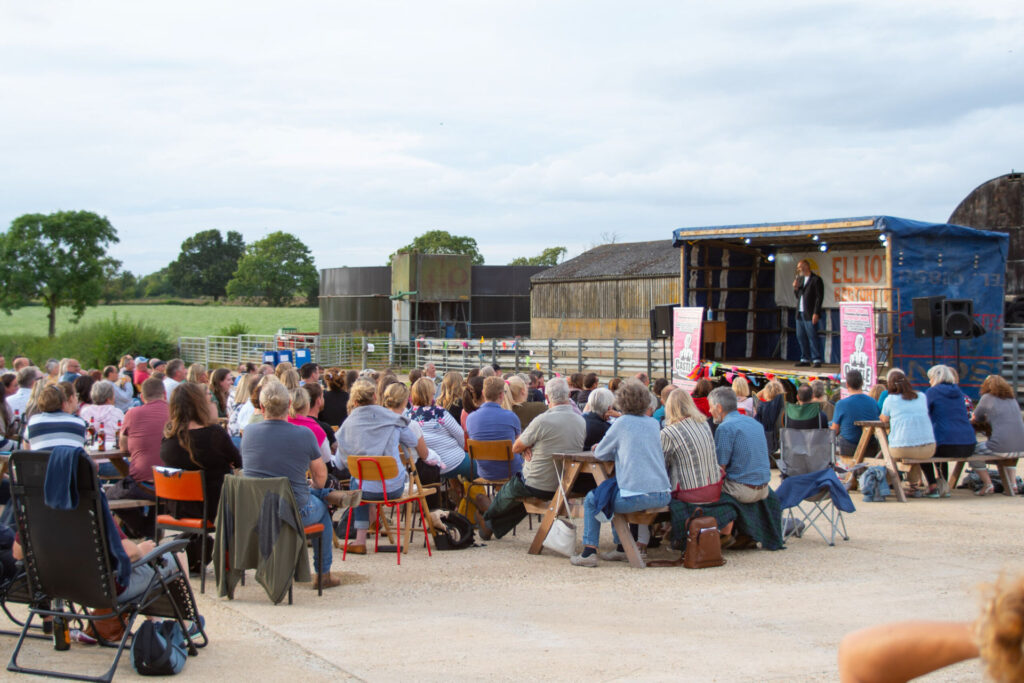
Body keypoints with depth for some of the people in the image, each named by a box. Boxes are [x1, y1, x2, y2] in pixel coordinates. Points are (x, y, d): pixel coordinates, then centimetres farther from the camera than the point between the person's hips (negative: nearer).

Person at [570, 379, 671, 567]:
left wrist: (615, 452, 21)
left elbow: (599, 454, 4)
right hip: (662, 496, 6)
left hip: (635, 498, -6)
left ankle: (589, 552, 11)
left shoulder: (622, 423, -4)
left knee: (592, 500, 17)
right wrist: (620, 451, 25)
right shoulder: (654, 423, 12)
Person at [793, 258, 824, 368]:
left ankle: (817, 360, -5)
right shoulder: (800, 278, 16)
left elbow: (819, 297, -12)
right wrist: (795, 288, 1)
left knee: (812, 337, -8)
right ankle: (805, 359, 15)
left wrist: (816, 313, -17)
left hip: (810, 314, -8)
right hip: (800, 313, 8)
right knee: (801, 337, 8)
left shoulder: (816, 280, -7)